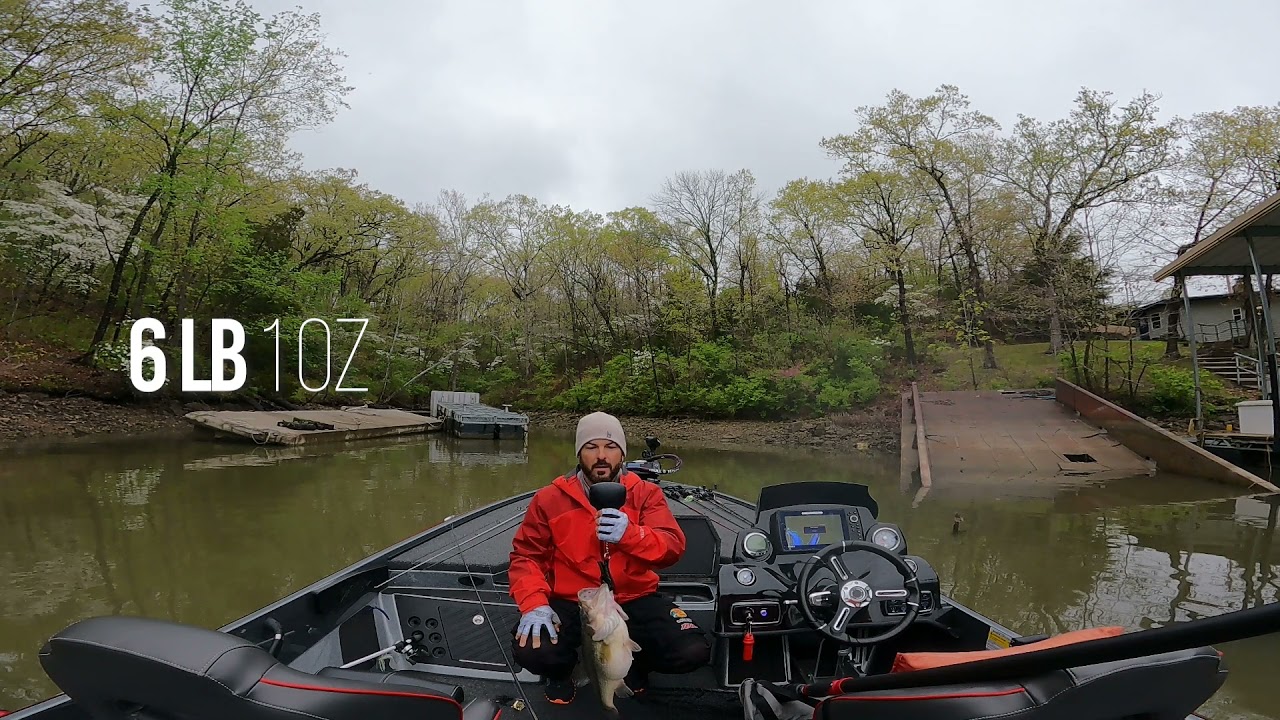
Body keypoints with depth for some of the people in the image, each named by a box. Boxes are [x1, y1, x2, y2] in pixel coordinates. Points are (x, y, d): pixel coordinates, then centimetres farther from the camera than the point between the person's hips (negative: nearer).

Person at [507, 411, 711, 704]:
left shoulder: (646, 494, -1)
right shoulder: (549, 499, -1)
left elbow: (673, 547, -13)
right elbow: (526, 555, 0)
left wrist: (630, 534, -34)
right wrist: (534, 603, -19)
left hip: (634, 600, 1)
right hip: (570, 603, -1)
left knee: (693, 652, -21)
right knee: (531, 652, -30)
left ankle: (632, 659, 15)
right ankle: (562, 668, 11)